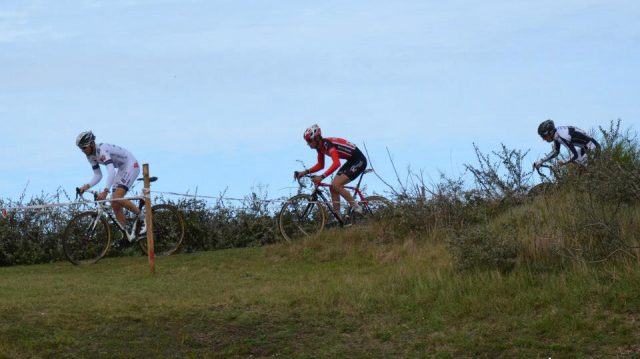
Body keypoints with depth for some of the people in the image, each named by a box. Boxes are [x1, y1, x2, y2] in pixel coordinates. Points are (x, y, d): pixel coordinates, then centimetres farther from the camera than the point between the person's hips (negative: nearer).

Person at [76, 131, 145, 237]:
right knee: (115, 205, 0)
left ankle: (143, 217, -11)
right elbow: (98, 176, 4)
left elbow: (111, 171, -41)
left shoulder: (102, 150, -29)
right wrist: (87, 186, -15)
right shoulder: (91, 156, -1)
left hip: (131, 165, -9)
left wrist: (105, 191, -51)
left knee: (117, 198, -25)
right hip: (122, 169, 9)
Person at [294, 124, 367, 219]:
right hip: (351, 161, 10)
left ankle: (357, 208, -7)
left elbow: (336, 164, -41)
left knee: (336, 185, -19)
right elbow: (320, 165, 13)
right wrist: (305, 172, -1)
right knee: (332, 187, 3)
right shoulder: (320, 147, 2)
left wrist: (321, 177, -48)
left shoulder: (327, 144, -27)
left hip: (359, 161, -10)